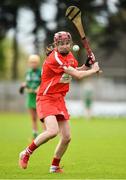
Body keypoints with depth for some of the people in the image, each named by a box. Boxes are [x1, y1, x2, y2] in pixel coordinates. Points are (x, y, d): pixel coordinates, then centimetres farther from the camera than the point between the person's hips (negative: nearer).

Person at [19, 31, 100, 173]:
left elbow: (76, 71, 22)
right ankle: (26, 153, -10)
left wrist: (87, 64, 5)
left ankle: (55, 166, 25)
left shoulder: (69, 55, 7)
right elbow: (77, 75, -19)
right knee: (53, 131, -28)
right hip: (46, 98, -8)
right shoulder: (55, 58, -19)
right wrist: (93, 70, -4)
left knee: (66, 137, 5)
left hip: (59, 99, 8)